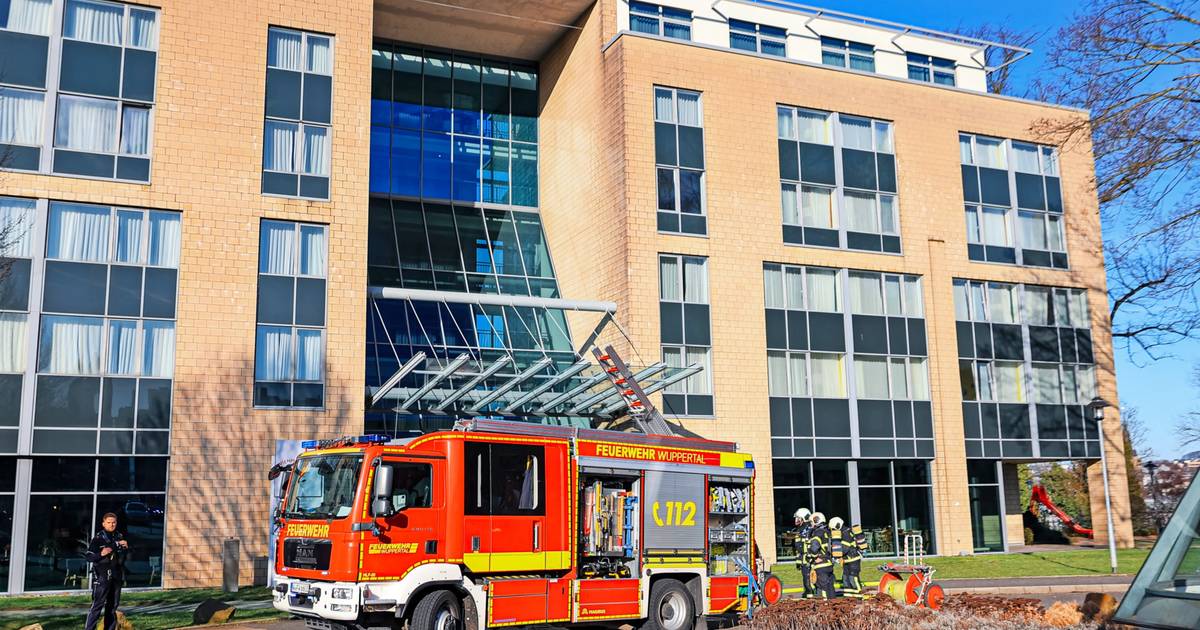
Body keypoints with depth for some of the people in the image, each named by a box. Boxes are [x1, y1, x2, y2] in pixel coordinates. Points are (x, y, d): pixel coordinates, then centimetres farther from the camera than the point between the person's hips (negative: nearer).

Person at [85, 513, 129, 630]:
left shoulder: (119, 537, 13)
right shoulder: (98, 538, -4)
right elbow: (88, 556, -8)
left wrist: (125, 548, 5)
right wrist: (101, 554, -23)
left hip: (116, 576, 6)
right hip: (102, 576, -6)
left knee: (113, 605, 10)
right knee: (97, 605, -11)